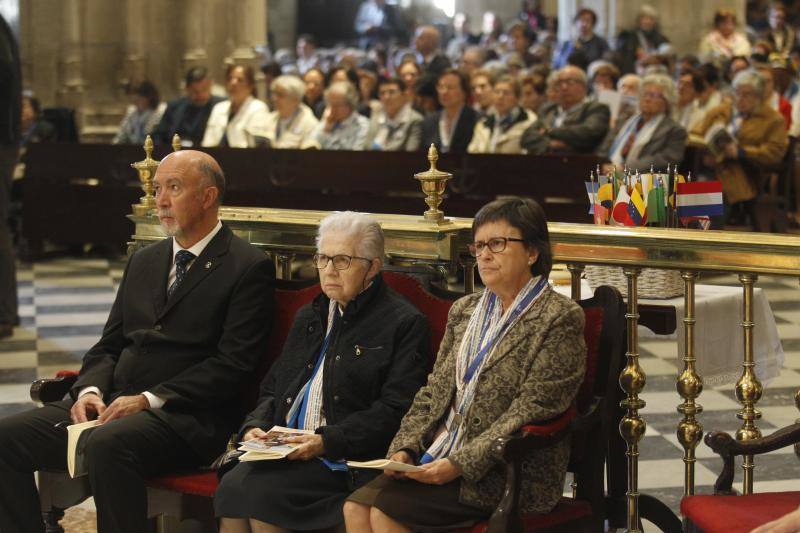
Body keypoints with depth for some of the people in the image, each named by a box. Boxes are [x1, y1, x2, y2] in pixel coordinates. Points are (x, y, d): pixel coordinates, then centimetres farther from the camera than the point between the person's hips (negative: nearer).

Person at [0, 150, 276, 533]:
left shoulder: (249, 268, -2)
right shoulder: (143, 262, 21)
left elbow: (234, 364, -10)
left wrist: (150, 399, -16)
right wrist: (90, 390, -2)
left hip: (186, 416, -7)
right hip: (113, 402, 7)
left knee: (108, 444, -36)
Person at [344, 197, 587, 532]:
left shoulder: (560, 319, -6)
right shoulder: (464, 310, 17)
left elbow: (532, 410, -14)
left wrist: (460, 464, -19)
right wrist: (405, 449, -2)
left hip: (507, 474, -7)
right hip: (438, 457, 7)